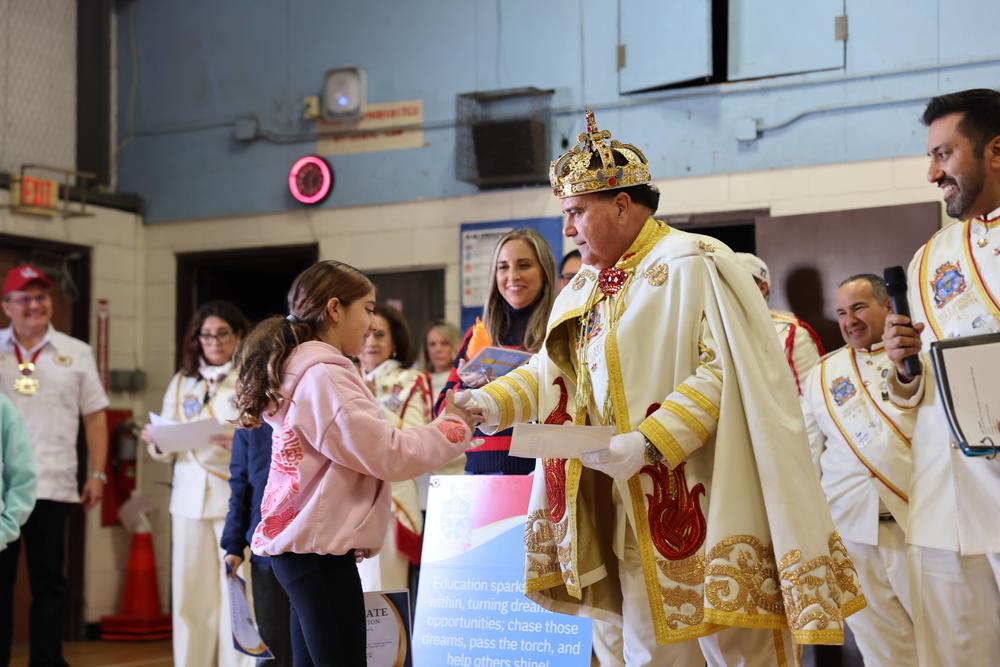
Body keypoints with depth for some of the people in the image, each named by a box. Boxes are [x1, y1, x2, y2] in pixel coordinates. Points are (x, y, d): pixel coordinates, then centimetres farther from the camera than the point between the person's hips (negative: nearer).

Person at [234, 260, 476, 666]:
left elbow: (363, 447, 16)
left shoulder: (303, 371, 16)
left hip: (304, 543, 10)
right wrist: (455, 426, -6)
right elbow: (388, 454, -18)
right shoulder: (324, 376, -16)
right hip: (319, 549, -10)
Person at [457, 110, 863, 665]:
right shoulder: (586, 286, 16)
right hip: (636, 516, 8)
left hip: (700, 502, -7)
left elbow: (723, 369, -20)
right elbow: (552, 369, 17)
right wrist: (493, 401, -1)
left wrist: (648, 442, -26)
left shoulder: (692, 265, -11)